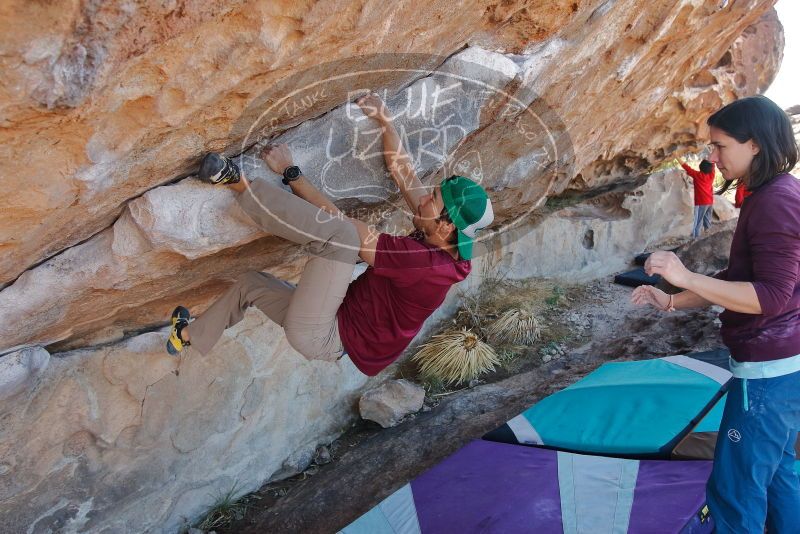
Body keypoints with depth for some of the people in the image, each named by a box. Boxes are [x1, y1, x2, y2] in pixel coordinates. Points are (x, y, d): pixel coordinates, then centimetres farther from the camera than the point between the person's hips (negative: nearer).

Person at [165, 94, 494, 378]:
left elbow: (336, 221, -25)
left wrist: (290, 172, -18)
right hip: (340, 321, 10)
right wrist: (384, 121, 7)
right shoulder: (438, 247, -4)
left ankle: (238, 182, -19)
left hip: (319, 338, -10)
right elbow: (401, 169, 6)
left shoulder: (425, 263, -28)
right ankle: (191, 336, 44)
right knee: (252, 284, 25)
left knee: (339, 233, -31)